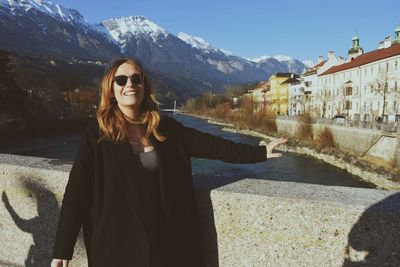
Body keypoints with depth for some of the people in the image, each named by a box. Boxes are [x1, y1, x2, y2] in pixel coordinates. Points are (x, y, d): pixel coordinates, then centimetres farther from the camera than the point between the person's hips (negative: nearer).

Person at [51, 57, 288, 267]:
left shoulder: (164, 128, 0)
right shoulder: (97, 136, -8)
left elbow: (210, 145, -1)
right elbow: (76, 192, -10)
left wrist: (259, 153, -4)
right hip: (117, 245, -2)